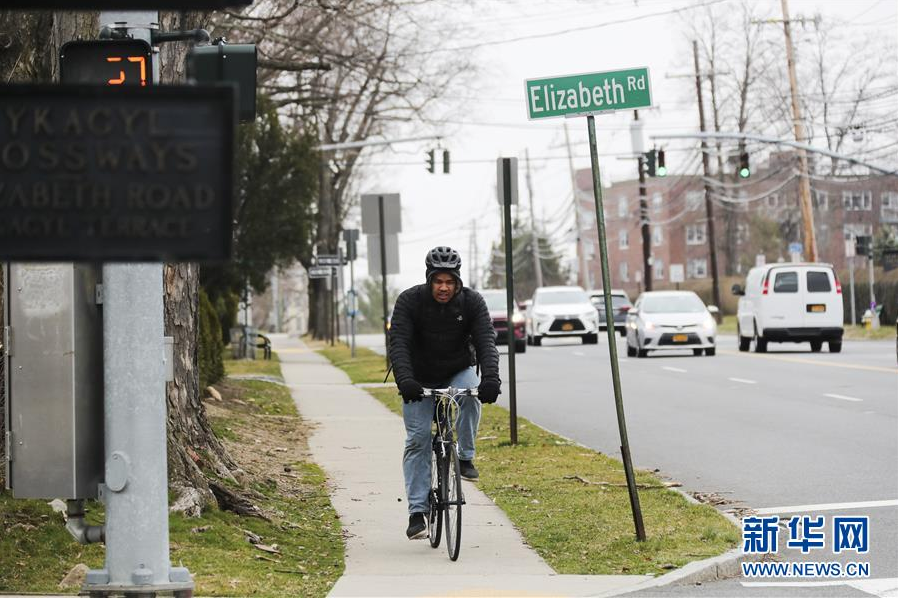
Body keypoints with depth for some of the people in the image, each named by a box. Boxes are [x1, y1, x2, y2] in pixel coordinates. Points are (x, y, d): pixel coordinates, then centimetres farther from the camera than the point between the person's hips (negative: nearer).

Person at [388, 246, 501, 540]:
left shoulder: (472, 302, -15)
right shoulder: (410, 301, -19)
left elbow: (486, 342, -24)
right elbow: (398, 343, -28)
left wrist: (491, 378, -42)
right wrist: (404, 380, -45)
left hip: (458, 372, 1)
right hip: (420, 379, -1)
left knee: (470, 395, -34)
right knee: (418, 441, -8)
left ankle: (465, 458, -17)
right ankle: (417, 512, -4)